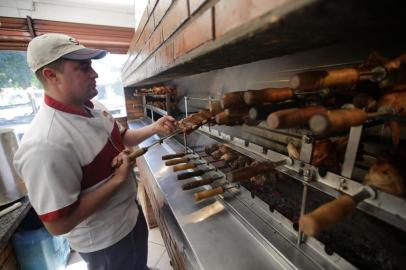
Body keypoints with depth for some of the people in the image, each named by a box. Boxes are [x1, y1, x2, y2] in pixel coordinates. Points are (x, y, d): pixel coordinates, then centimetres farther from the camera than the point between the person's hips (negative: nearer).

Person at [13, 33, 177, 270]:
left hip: (130, 212, 8)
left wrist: (154, 128, -7)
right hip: (105, 241, -7)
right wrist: (118, 179, -29)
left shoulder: (92, 110, -6)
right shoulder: (46, 145, -34)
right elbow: (58, 224, -29)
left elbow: (120, 138, 8)